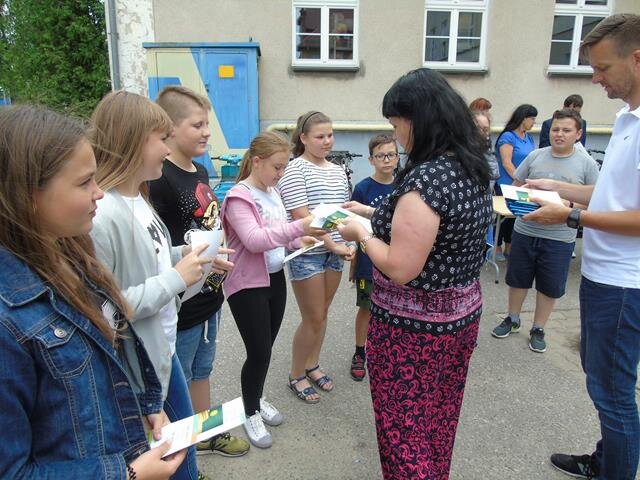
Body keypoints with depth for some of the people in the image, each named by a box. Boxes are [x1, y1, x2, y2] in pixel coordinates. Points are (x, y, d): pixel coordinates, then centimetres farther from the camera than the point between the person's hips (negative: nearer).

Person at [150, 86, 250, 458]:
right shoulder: (160, 180, -20)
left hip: (209, 294, 9)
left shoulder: (201, 172, 7)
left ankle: (207, 433, 45)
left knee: (202, 370, 25)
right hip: (181, 303, -8)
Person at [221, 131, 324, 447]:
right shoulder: (238, 197, -17)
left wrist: (300, 240, -1)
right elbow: (254, 240, -29)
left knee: (266, 348, 18)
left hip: (275, 278, 8)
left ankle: (256, 398, 40)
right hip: (248, 285, -7)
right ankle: (251, 412, 23)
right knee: (258, 352, 0)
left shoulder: (273, 192, 8)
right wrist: (298, 227, -36)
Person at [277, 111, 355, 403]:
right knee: (313, 319, 1)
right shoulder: (295, 170, -11)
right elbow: (302, 217, -18)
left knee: (322, 314, 16)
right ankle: (296, 375, 21)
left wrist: (346, 243, 0)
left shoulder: (337, 171, 11)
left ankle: (312, 365, 34)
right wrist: (334, 246, -21)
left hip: (334, 252, 7)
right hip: (307, 254, -6)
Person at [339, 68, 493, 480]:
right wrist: (373, 214, 12)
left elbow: (400, 268, -26)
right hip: (462, 313, 9)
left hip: (414, 326, -9)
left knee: (404, 429, 11)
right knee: (440, 419, 26)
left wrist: (361, 234, -10)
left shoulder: (426, 178, -26)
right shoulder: (472, 167, 2)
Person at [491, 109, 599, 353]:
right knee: (518, 278, 15)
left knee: (549, 286, 10)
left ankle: (538, 329, 29)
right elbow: (515, 185, 10)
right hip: (525, 230, 2)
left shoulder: (587, 163, -2)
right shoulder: (535, 156, 2)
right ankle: (512, 319, 36)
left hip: (559, 236, -2)